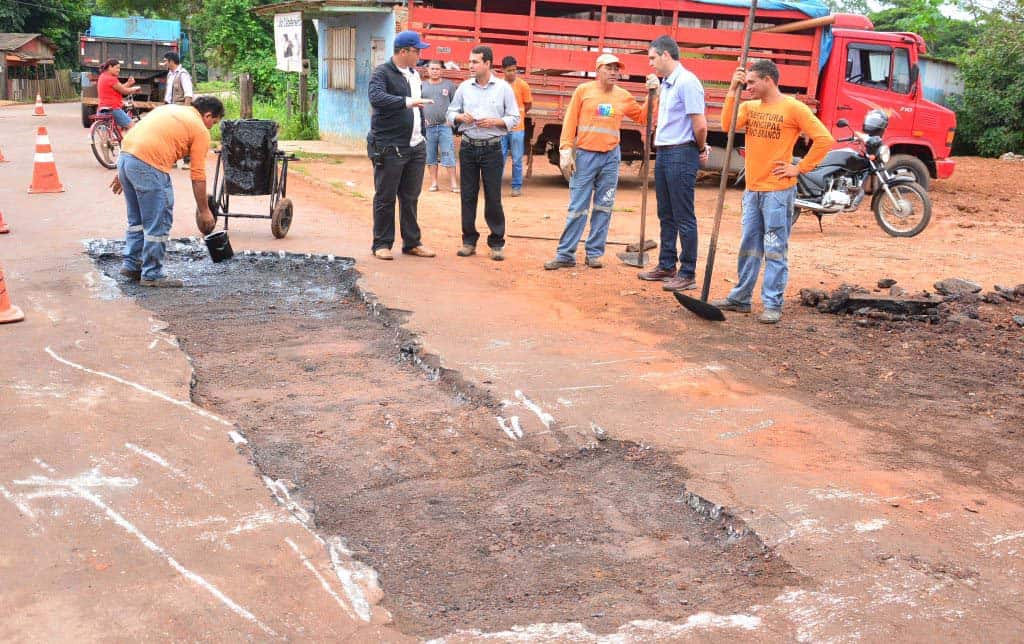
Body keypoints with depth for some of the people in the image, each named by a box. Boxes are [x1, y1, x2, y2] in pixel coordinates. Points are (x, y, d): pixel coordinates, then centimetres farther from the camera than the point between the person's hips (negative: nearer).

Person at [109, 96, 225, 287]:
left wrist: (123, 174, 26)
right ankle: (152, 275, 9)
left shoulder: (170, 108, 25)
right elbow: (198, 177, 1)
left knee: (136, 219, 22)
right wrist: (204, 210, 8)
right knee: (159, 223, 3)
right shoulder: (201, 131, 3)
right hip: (148, 166, -8)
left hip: (124, 157, 8)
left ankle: (131, 264, 29)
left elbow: (138, 135, 23)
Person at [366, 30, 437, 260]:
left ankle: (412, 242, 20)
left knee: (411, 198, 12)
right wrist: (407, 102, -37)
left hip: (416, 147, 7)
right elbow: (376, 98, -28)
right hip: (389, 148, -7)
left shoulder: (415, 74, 17)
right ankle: (381, 244, 10)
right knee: (385, 198, 1)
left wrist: (423, 136, 22)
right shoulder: (382, 73, -8)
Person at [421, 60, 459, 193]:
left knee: (448, 156, -5)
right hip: (428, 127, 2)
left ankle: (454, 183, -4)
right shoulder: (422, 86, 10)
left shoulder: (449, 85, 7)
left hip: (445, 126, -2)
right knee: (431, 157, 6)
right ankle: (433, 183, 13)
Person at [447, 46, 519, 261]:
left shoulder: (503, 88, 0)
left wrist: (494, 122, -14)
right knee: (468, 196, 5)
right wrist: (460, 117, -8)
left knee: (493, 197, -1)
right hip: (468, 148, 3)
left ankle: (497, 243, 7)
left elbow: (514, 118, 2)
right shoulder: (464, 87, 7)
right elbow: (451, 113, 13)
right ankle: (469, 241, 14)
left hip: (492, 149, -2)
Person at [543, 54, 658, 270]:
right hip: (585, 156, -3)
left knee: (603, 207, 6)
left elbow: (643, 117, 13)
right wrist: (566, 150, -10)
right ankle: (565, 254, 2)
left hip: (611, 157, 3)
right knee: (577, 207, -2)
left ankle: (594, 253, 14)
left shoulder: (624, 97, 8)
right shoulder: (583, 90, 0)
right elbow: (570, 121, -2)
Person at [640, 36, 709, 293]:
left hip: (681, 155, -10)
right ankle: (666, 266, 26)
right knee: (666, 215, 16)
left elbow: (700, 125, -18)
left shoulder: (686, 82, -16)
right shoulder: (666, 83, 14)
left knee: (684, 218, -4)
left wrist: (701, 150, -5)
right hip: (663, 153, 10)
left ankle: (687, 274, 2)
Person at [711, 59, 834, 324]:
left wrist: (799, 168, -9)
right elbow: (728, 124, -9)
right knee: (748, 247, 14)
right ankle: (740, 298, 24)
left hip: (778, 190, -6)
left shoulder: (793, 107, -7)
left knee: (775, 250, -2)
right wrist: (733, 90, -10)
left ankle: (773, 304, 3)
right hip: (752, 190, 7)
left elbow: (825, 139, -10)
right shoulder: (749, 107, 11)